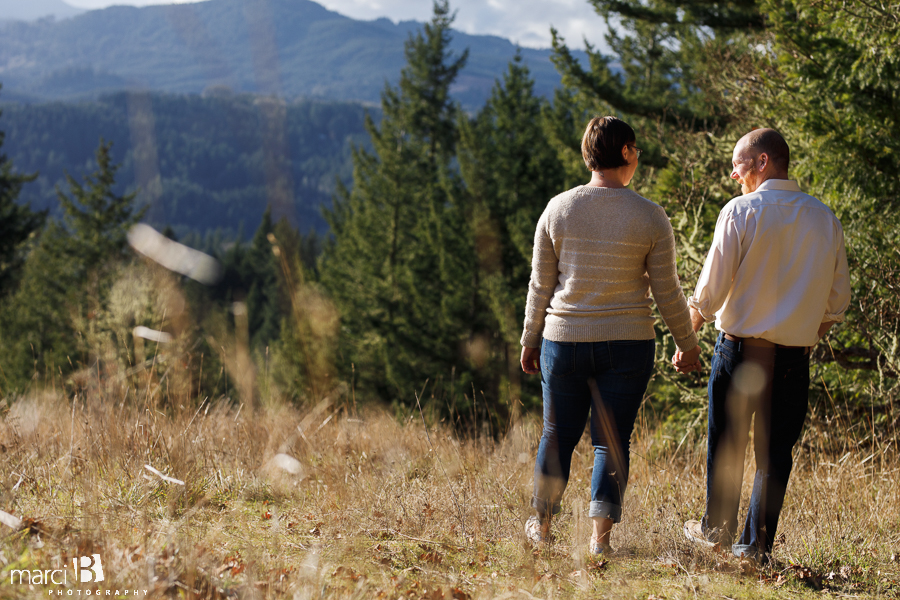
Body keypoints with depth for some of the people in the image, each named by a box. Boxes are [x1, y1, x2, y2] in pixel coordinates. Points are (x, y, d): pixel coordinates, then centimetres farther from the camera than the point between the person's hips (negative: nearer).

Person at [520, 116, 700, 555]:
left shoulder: (558, 209, -2)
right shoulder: (650, 218, -7)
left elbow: (541, 285, 2)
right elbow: (667, 292, -3)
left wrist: (530, 340, 12)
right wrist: (687, 343, 11)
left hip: (564, 339, 2)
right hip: (627, 345, -2)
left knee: (558, 435, 14)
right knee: (612, 441, 5)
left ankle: (542, 524, 26)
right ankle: (600, 534, 2)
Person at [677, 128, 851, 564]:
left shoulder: (741, 212, -9)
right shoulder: (825, 219, 3)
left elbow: (711, 289, -10)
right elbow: (838, 300, 7)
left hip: (740, 346, -3)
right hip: (795, 356, 3)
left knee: (726, 446, 12)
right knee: (775, 450, 10)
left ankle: (717, 529, 26)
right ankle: (758, 543, 12)